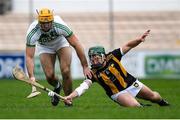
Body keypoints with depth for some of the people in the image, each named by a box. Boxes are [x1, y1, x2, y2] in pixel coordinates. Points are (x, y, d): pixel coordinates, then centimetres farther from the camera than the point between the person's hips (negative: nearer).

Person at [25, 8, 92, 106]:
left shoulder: (61, 26, -38)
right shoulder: (32, 33, -36)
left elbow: (76, 45, -30)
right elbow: (29, 57, -33)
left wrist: (85, 66, -30)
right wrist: (31, 76, -47)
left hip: (62, 43, -1)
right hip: (44, 47, 1)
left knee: (66, 71, -20)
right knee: (49, 76, -13)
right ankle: (57, 86, 25)